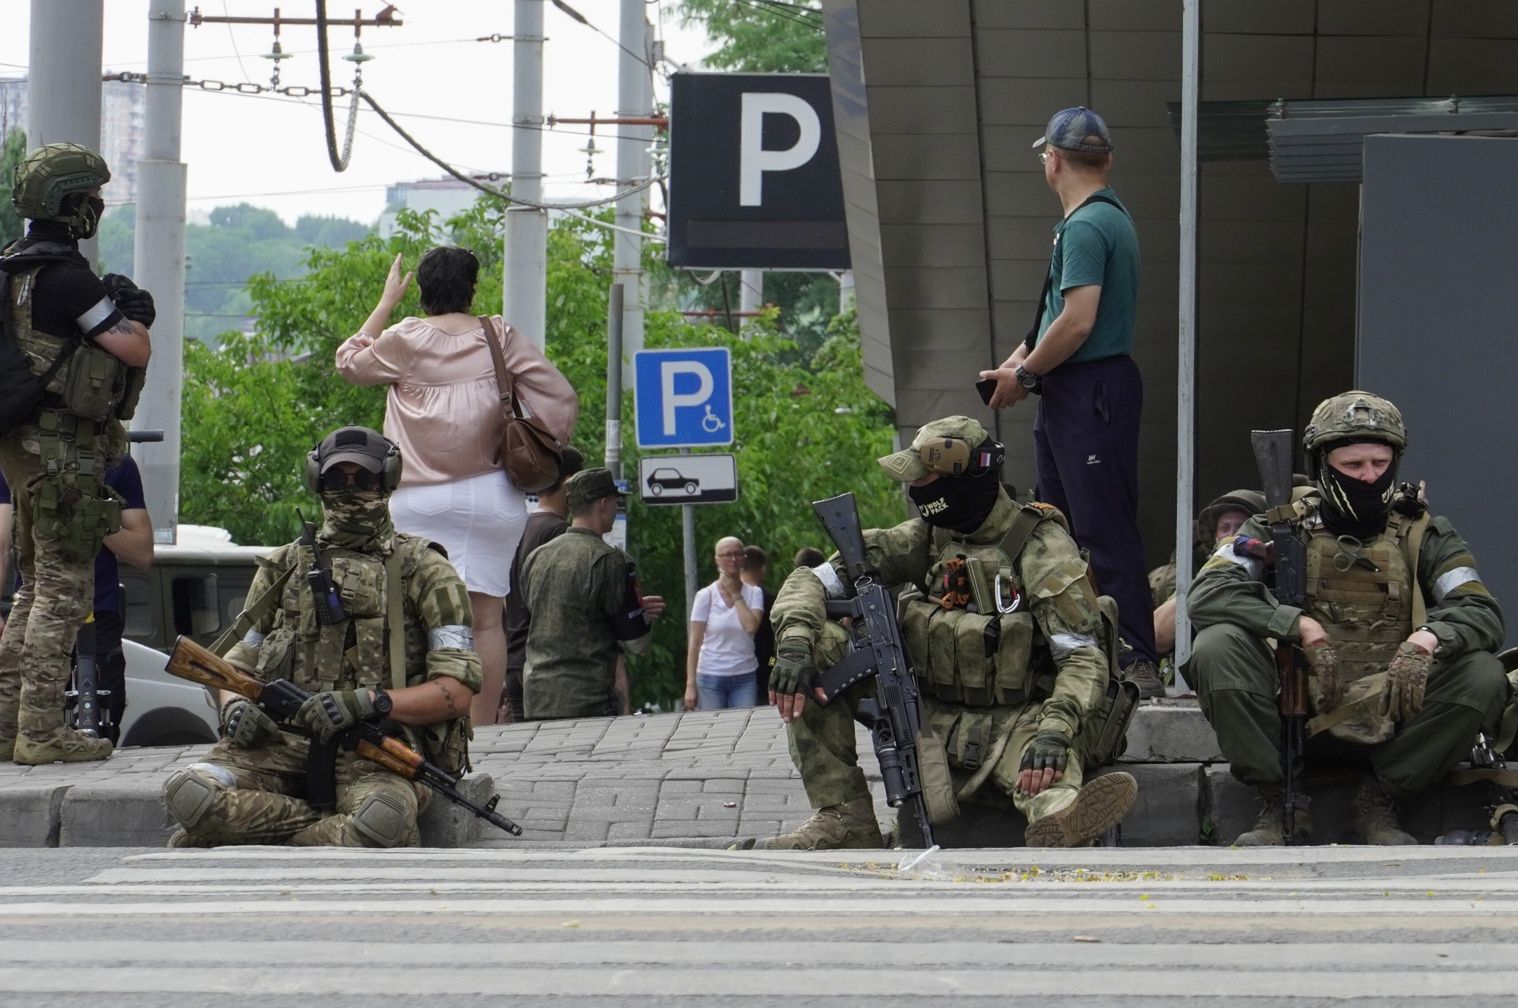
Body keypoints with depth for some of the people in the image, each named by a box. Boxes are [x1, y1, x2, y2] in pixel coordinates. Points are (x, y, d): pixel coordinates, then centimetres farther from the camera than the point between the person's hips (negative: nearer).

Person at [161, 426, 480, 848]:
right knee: (191, 792, -30)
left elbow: (457, 692, 2)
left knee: (382, 818, -40)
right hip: (284, 740, 3)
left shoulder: (423, 571, 11)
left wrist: (369, 702, -15)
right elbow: (240, 664, 28)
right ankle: (341, 834, -19)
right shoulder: (286, 568, 23)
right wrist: (235, 707, 2)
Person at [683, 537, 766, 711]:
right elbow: (694, 643, -1)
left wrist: (735, 594, -5)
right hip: (712, 677, -1)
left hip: (744, 677, 1)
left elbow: (752, 626, -13)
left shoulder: (754, 593, 5)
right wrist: (690, 685, -6)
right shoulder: (705, 596, 1)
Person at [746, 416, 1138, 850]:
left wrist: (1054, 731, -36)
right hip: (931, 713, 6)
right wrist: (794, 643, -19)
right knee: (819, 645, -10)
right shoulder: (925, 537, 6)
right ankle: (844, 815, -14)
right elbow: (811, 581, 4)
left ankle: (1061, 819, -80)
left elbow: (1083, 657, -17)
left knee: (1051, 767, -41)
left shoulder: (1041, 547, -10)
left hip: (1015, 725, -5)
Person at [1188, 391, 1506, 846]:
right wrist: (1301, 627, -22)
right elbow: (1206, 594, -10)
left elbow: (1483, 614, -5)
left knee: (1483, 677, -24)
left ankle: (1379, 800, -8)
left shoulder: (1422, 535, 7)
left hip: (1392, 719, 1)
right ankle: (1281, 803, -13)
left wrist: (1427, 638, -28)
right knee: (1216, 646, -24)